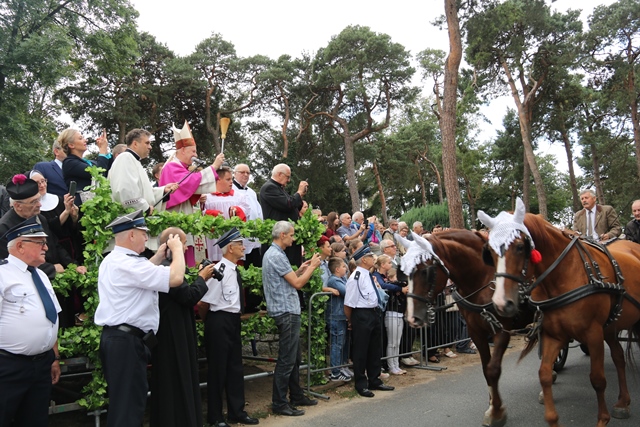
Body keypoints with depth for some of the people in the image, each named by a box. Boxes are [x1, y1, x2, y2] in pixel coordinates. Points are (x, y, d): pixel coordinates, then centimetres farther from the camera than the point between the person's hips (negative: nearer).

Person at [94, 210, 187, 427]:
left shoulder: (111, 261, 13)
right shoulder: (128, 263, -19)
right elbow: (176, 278, -24)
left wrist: (159, 256, 22)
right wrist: (177, 249, -8)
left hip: (114, 336, 10)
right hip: (127, 341, -10)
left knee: (120, 400, 17)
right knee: (130, 403, -3)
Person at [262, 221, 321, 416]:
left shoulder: (273, 253, 16)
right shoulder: (276, 256, -17)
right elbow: (297, 283, -18)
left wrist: (301, 269, 13)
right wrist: (312, 266, -6)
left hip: (288, 312, 11)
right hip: (286, 312, -11)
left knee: (295, 357, 17)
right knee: (286, 360, -4)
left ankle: (296, 396, 28)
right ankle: (279, 403, 3)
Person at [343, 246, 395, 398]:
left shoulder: (370, 276, 7)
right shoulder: (356, 277, -20)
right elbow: (348, 304, -17)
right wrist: (351, 322, -6)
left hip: (374, 313, 9)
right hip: (362, 315, -9)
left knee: (376, 349, 19)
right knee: (360, 351, 4)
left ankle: (374, 381, 35)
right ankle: (361, 385, 19)